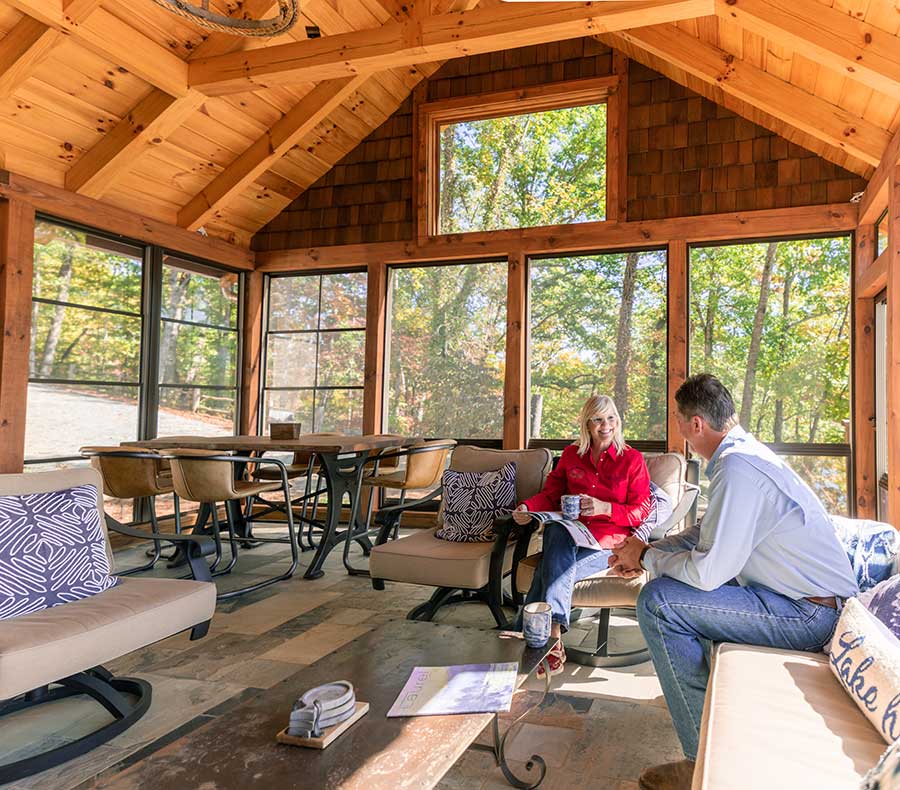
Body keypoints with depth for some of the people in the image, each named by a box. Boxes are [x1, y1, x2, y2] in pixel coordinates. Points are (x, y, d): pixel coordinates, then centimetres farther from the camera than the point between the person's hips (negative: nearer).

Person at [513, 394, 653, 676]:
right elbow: (550, 495, 17)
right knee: (556, 531, -36)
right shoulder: (571, 454, 14)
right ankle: (553, 636, -38)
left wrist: (605, 508, -16)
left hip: (609, 541, -2)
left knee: (554, 569, -31)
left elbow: (641, 511, 2)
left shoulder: (632, 459, 5)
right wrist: (527, 508, -5)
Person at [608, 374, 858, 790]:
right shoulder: (744, 450, 9)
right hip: (817, 600, 11)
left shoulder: (737, 468, -24)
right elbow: (707, 532, 19)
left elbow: (706, 572, -26)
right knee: (673, 579, 22)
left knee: (657, 602, -19)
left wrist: (646, 559, -8)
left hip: (809, 615, -11)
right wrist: (649, 550, 7)